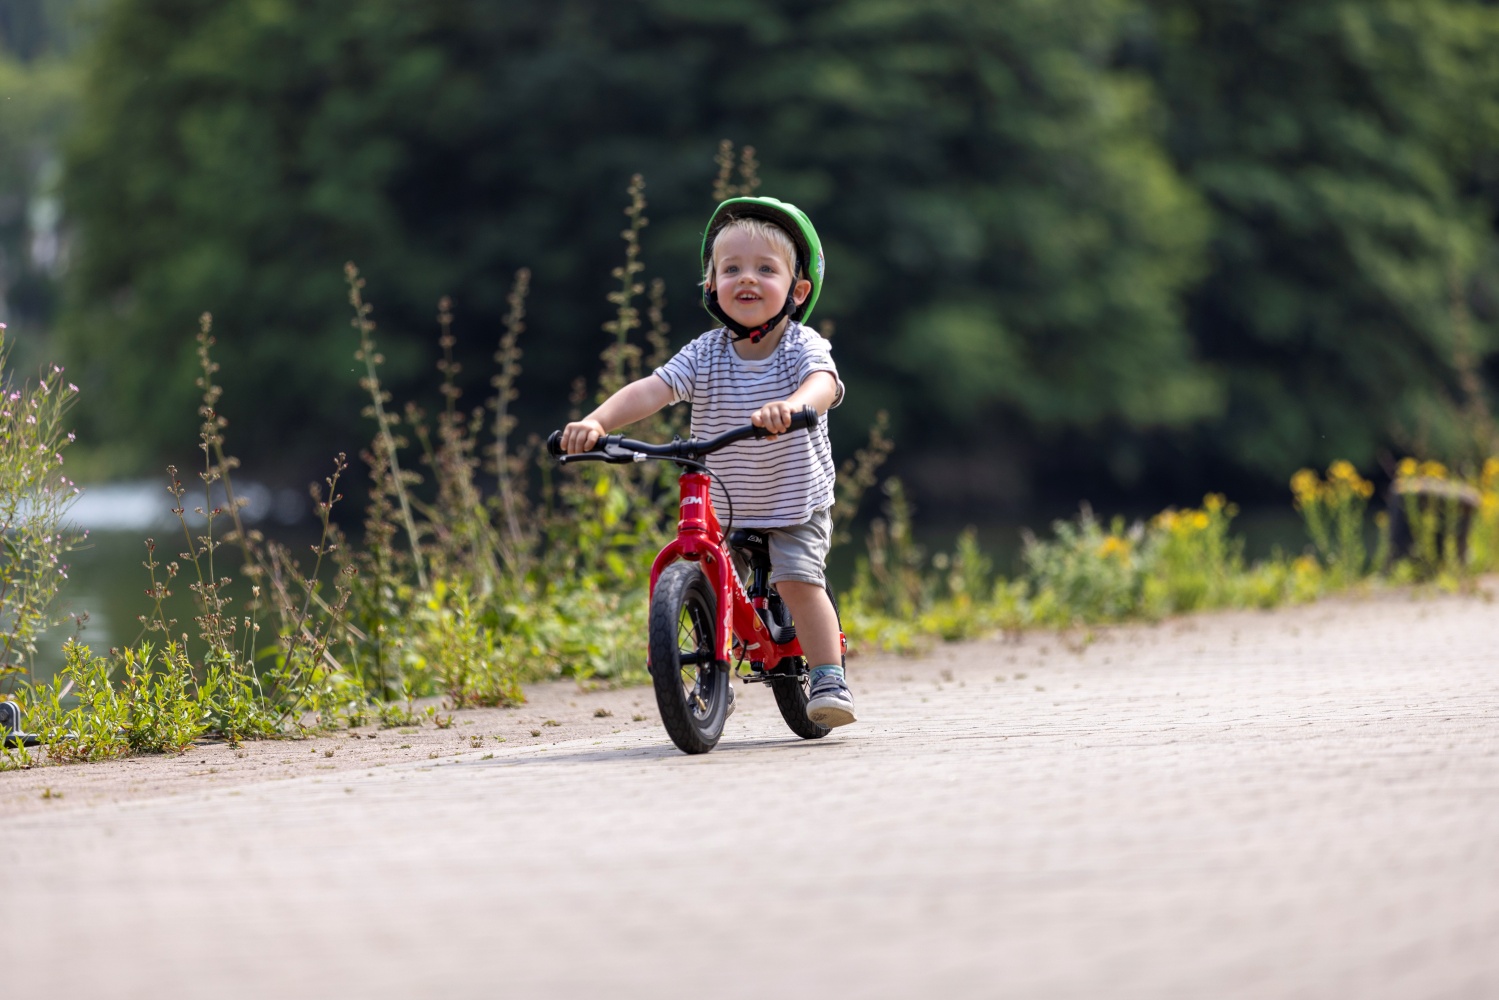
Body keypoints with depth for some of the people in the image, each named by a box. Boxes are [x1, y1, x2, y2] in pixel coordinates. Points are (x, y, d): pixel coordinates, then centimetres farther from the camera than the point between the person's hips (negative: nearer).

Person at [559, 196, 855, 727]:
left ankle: (829, 679, -11)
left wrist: (791, 405, -62)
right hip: (722, 507, 3)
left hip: (797, 506, -3)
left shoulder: (803, 346, -15)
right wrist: (596, 422, -40)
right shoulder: (705, 354, -9)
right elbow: (650, 390, -21)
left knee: (798, 579, -21)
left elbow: (824, 384, -38)